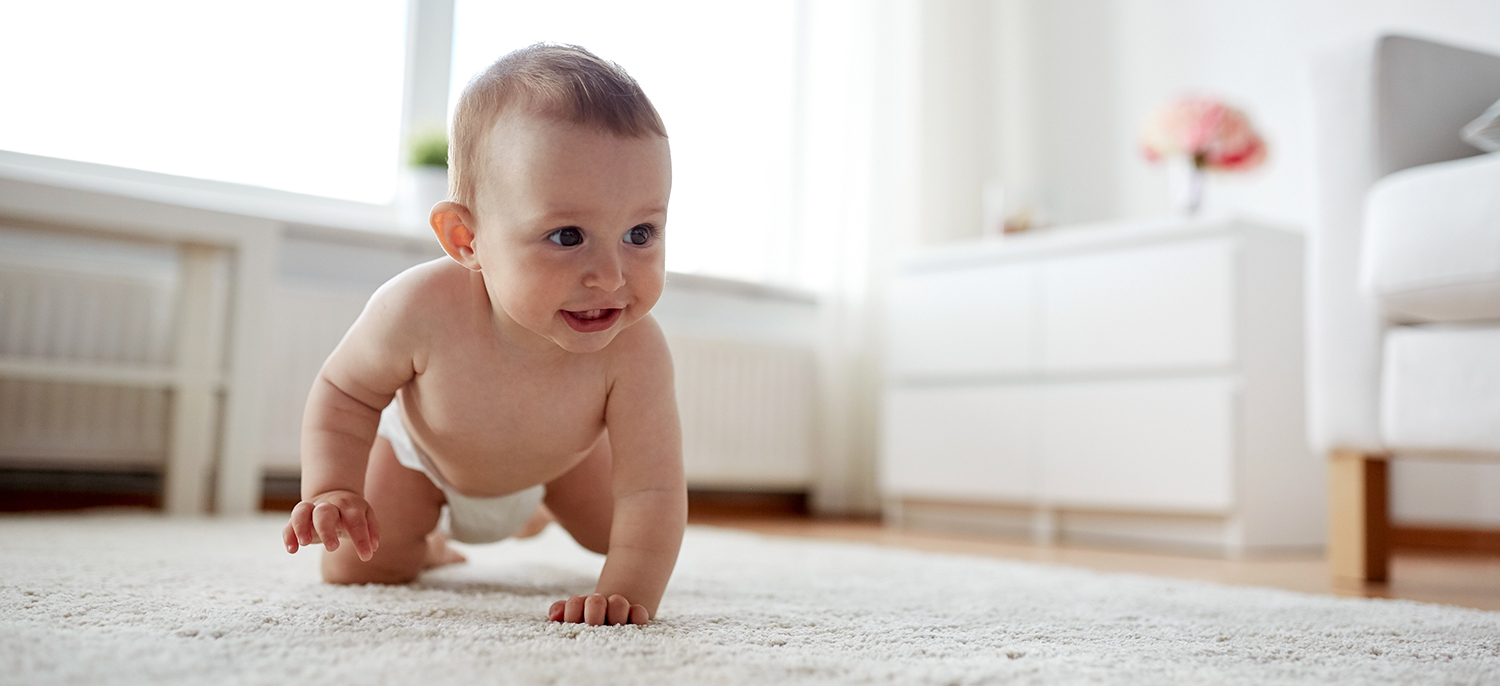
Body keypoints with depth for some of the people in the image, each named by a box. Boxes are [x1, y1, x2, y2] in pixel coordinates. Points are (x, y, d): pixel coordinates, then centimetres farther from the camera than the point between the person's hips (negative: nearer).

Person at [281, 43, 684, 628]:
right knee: (355, 569, -1)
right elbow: (344, 391, -23)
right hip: (423, 450, -1)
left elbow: (651, 492, -42)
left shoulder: (633, 350, -45)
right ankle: (423, 543, 36)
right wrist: (331, 489, -37)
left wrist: (629, 591, -56)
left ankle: (535, 504, 50)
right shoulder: (421, 309, -44)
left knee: (620, 536, 17)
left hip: (561, 453, 1)